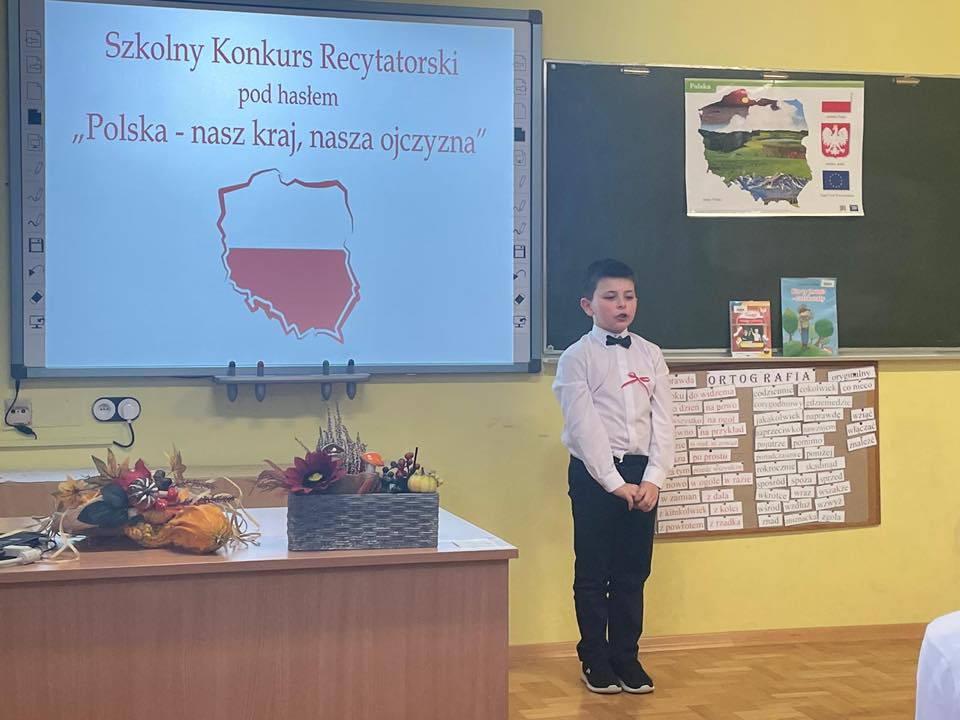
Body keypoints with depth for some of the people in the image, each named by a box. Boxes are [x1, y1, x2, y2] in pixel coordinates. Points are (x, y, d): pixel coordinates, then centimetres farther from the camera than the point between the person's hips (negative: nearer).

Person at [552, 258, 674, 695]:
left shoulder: (650, 356, 8)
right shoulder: (577, 359, -4)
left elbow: (663, 421, 3)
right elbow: (584, 426, -11)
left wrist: (653, 479, -9)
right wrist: (615, 482, -15)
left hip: (641, 474, 4)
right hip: (594, 474, -4)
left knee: (634, 572, 9)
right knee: (593, 572, 5)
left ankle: (626, 658, 20)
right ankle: (595, 660, 17)